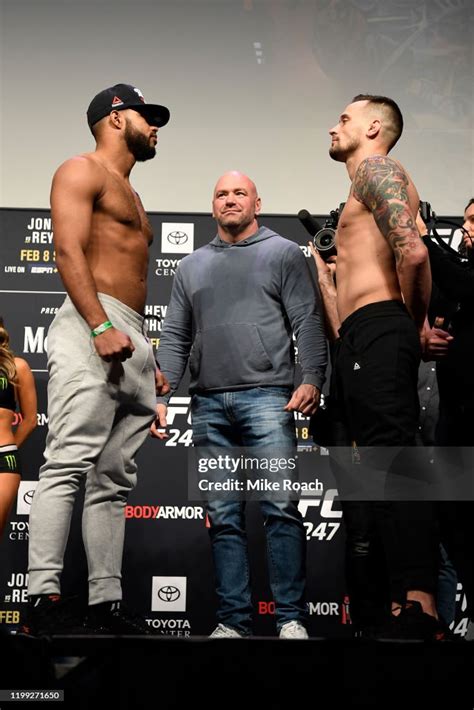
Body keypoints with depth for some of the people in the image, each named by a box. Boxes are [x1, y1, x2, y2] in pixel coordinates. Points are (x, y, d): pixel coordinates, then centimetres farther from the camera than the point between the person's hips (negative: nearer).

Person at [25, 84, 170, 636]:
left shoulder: (131, 196, 32)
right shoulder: (82, 170, 6)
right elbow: (69, 250, -10)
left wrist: (151, 358, 21)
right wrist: (102, 326, -22)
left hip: (131, 341, 9)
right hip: (92, 328, -9)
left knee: (115, 479, 3)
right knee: (69, 461, -16)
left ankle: (105, 603, 4)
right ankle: (44, 596, -17)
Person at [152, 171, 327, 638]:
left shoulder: (283, 253, 9)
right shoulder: (192, 266, 20)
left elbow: (307, 322, 0)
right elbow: (174, 337, 16)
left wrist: (311, 379, -14)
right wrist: (160, 397, 6)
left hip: (267, 397, -4)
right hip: (209, 405, 4)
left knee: (280, 508, -8)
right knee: (223, 518, 4)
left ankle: (291, 618, -1)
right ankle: (232, 621, 10)